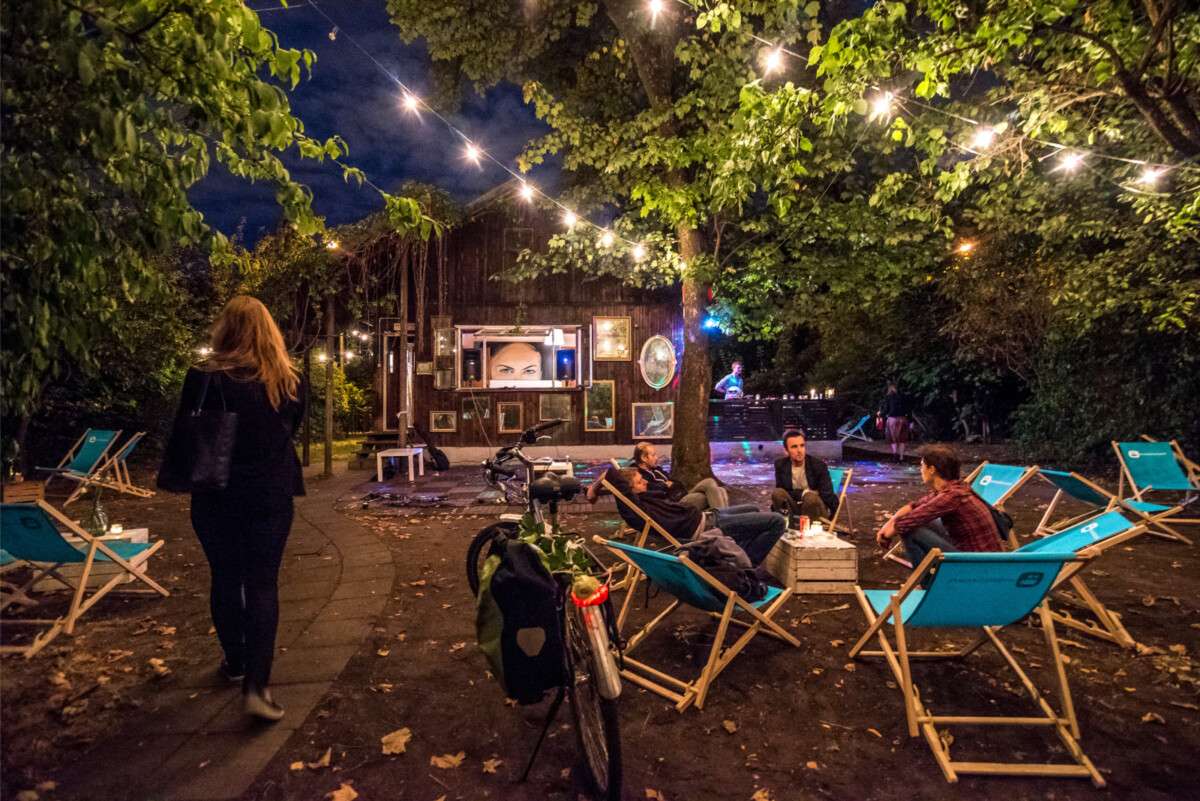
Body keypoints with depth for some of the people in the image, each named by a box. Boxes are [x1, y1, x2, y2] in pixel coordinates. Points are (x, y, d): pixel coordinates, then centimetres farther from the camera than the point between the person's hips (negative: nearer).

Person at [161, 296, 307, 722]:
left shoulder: (205, 379, -11)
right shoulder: (292, 382, -3)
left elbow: (182, 436, -5)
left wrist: (173, 473, 14)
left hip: (217, 497, 0)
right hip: (272, 496, 1)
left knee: (225, 579, 17)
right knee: (262, 585, 5)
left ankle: (235, 661, 34)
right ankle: (256, 685, -1)